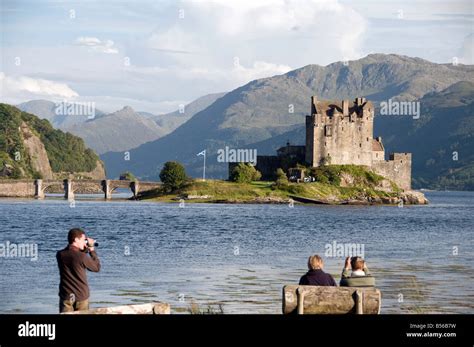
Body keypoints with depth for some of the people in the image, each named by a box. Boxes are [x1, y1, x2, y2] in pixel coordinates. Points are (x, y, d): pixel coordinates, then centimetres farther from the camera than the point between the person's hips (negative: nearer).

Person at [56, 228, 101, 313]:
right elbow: (97, 268, -1)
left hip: (66, 296, 3)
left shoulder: (60, 255, -3)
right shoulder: (82, 256, -16)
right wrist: (92, 249, 4)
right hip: (81, 296, -3)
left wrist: (85, 249, 10)